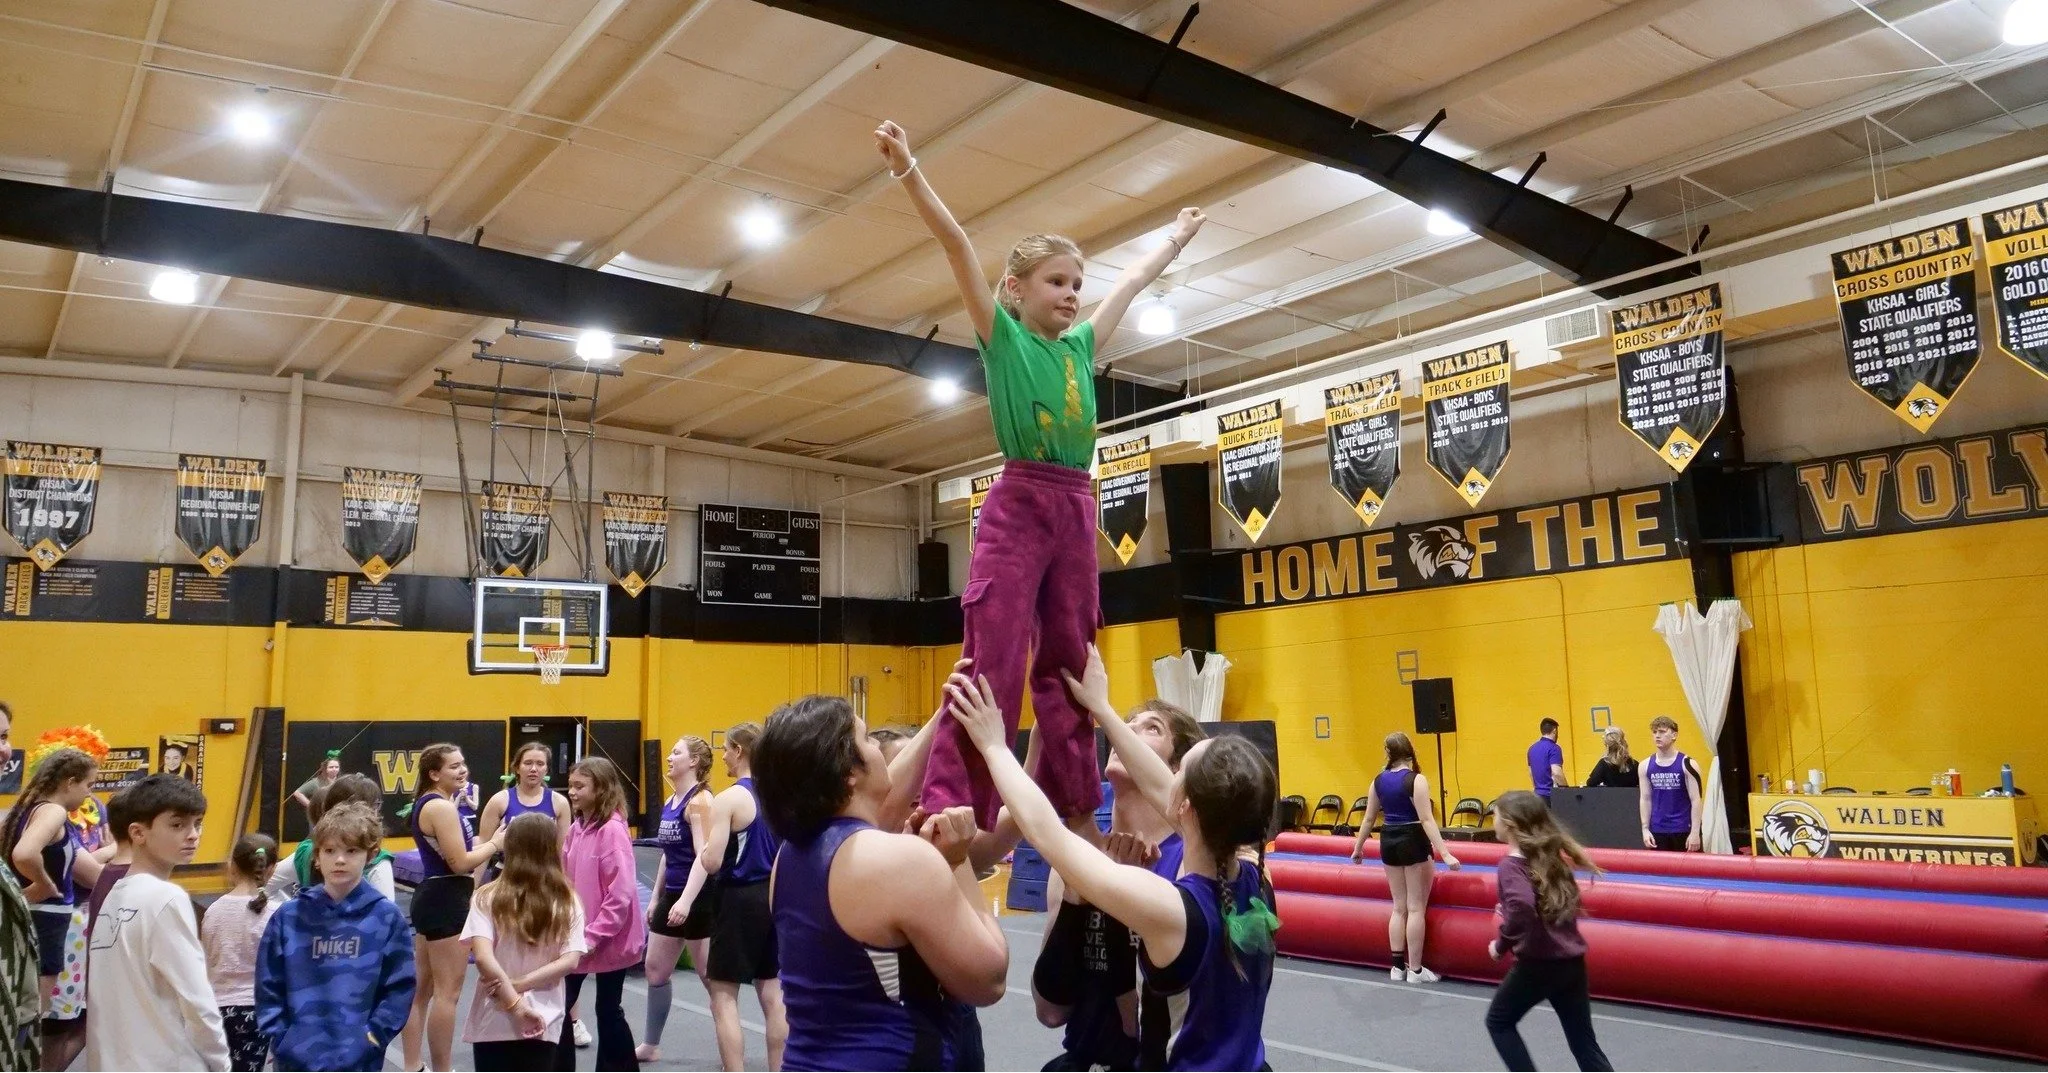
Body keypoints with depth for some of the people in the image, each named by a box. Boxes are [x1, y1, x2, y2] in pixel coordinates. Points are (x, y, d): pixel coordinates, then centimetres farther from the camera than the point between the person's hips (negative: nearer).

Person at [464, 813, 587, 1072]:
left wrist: (514, 1002, -14)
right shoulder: (568, 902, -1)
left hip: (494, 1022, -1)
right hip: (541, 1023, 1)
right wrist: (520, 984, -9)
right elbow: (570, 961, -10)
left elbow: (483, 957, -18)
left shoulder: (488, 898, -6)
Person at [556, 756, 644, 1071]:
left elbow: (621, 894, -22)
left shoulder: (612, 830, -18)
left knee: (608, 1010, 6)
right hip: (576, 940, 7)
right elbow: (566, 883, 12)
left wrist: (593, 936, -20)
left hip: (607, 941, -7)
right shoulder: (576, 829, 6)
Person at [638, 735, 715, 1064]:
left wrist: (686, 901, -31)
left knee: (710, 975, -3)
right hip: (672, 896, 9)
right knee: (654, 970, 16)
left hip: (699, 898, -9)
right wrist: (656, 898, 18)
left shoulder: (700, 800, -16)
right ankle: (651, 1045, 30)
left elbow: (704, 856, -23)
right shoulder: (669, 802, 11)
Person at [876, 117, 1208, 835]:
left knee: (1067, 665, 7)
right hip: (1018, 502, -6)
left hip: (1076, 508, 6)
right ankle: (951, 813, -14)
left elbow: (1134, 280, 32)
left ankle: (1073, 809, 12)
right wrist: (907, 170, -13)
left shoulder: (1081, 345, 18)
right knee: (991, 661, -13)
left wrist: (1178, 237, 46)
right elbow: (957, 245, -6)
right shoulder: (1002, 336, 4)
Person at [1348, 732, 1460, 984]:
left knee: (1399, 906, 13)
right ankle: (1415, 970, 6)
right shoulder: (1416, 780, -13)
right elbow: (1426, 820, -20)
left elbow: (1369, 819, 10)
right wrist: (1445, 854, -21)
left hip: (1388, 842, 5)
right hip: (1413, 842, -5)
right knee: (1416, 908, 2)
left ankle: (1398, 966, 16)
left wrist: (1358, 847, 22)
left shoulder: (1379, 780, 3)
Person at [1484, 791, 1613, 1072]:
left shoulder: (1511, 865, -15)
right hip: (1572, 961, 7)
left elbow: (1521, 908, -32)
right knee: (1583, 1041, 12)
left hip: (1538, 963, -7)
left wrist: (1501, 945, -18)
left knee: (1499, 1022, 16)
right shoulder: (1550, 855, 8)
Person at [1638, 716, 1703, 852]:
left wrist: (1695, 832, -12)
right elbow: (1645, 799, 8)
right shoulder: (1646, 766, 5)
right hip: (1657, 831, 3)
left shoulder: (1687, 764, -6)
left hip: (1684, 830, -3)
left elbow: (1696, 800, -8)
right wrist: (1645, 829, 1)